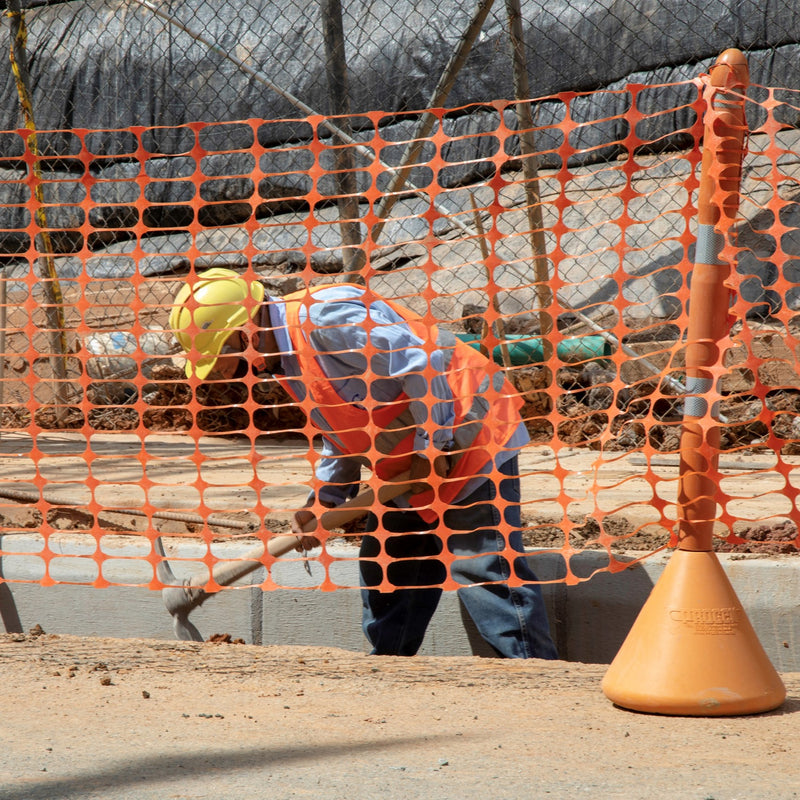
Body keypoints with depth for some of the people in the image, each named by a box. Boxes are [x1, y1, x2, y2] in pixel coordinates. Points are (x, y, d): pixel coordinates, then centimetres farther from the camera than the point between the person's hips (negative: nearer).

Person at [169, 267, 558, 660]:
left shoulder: (326, 317, -22)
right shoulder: (286, 358, 10)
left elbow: (421, 364, -25)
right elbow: (344, 434, 20)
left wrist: (430, 449, -20)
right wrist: (322, 501, 10)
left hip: (464, 438, -10)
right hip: (413, 466, 10)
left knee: (484, 569, -13)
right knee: (383, 566, 14)